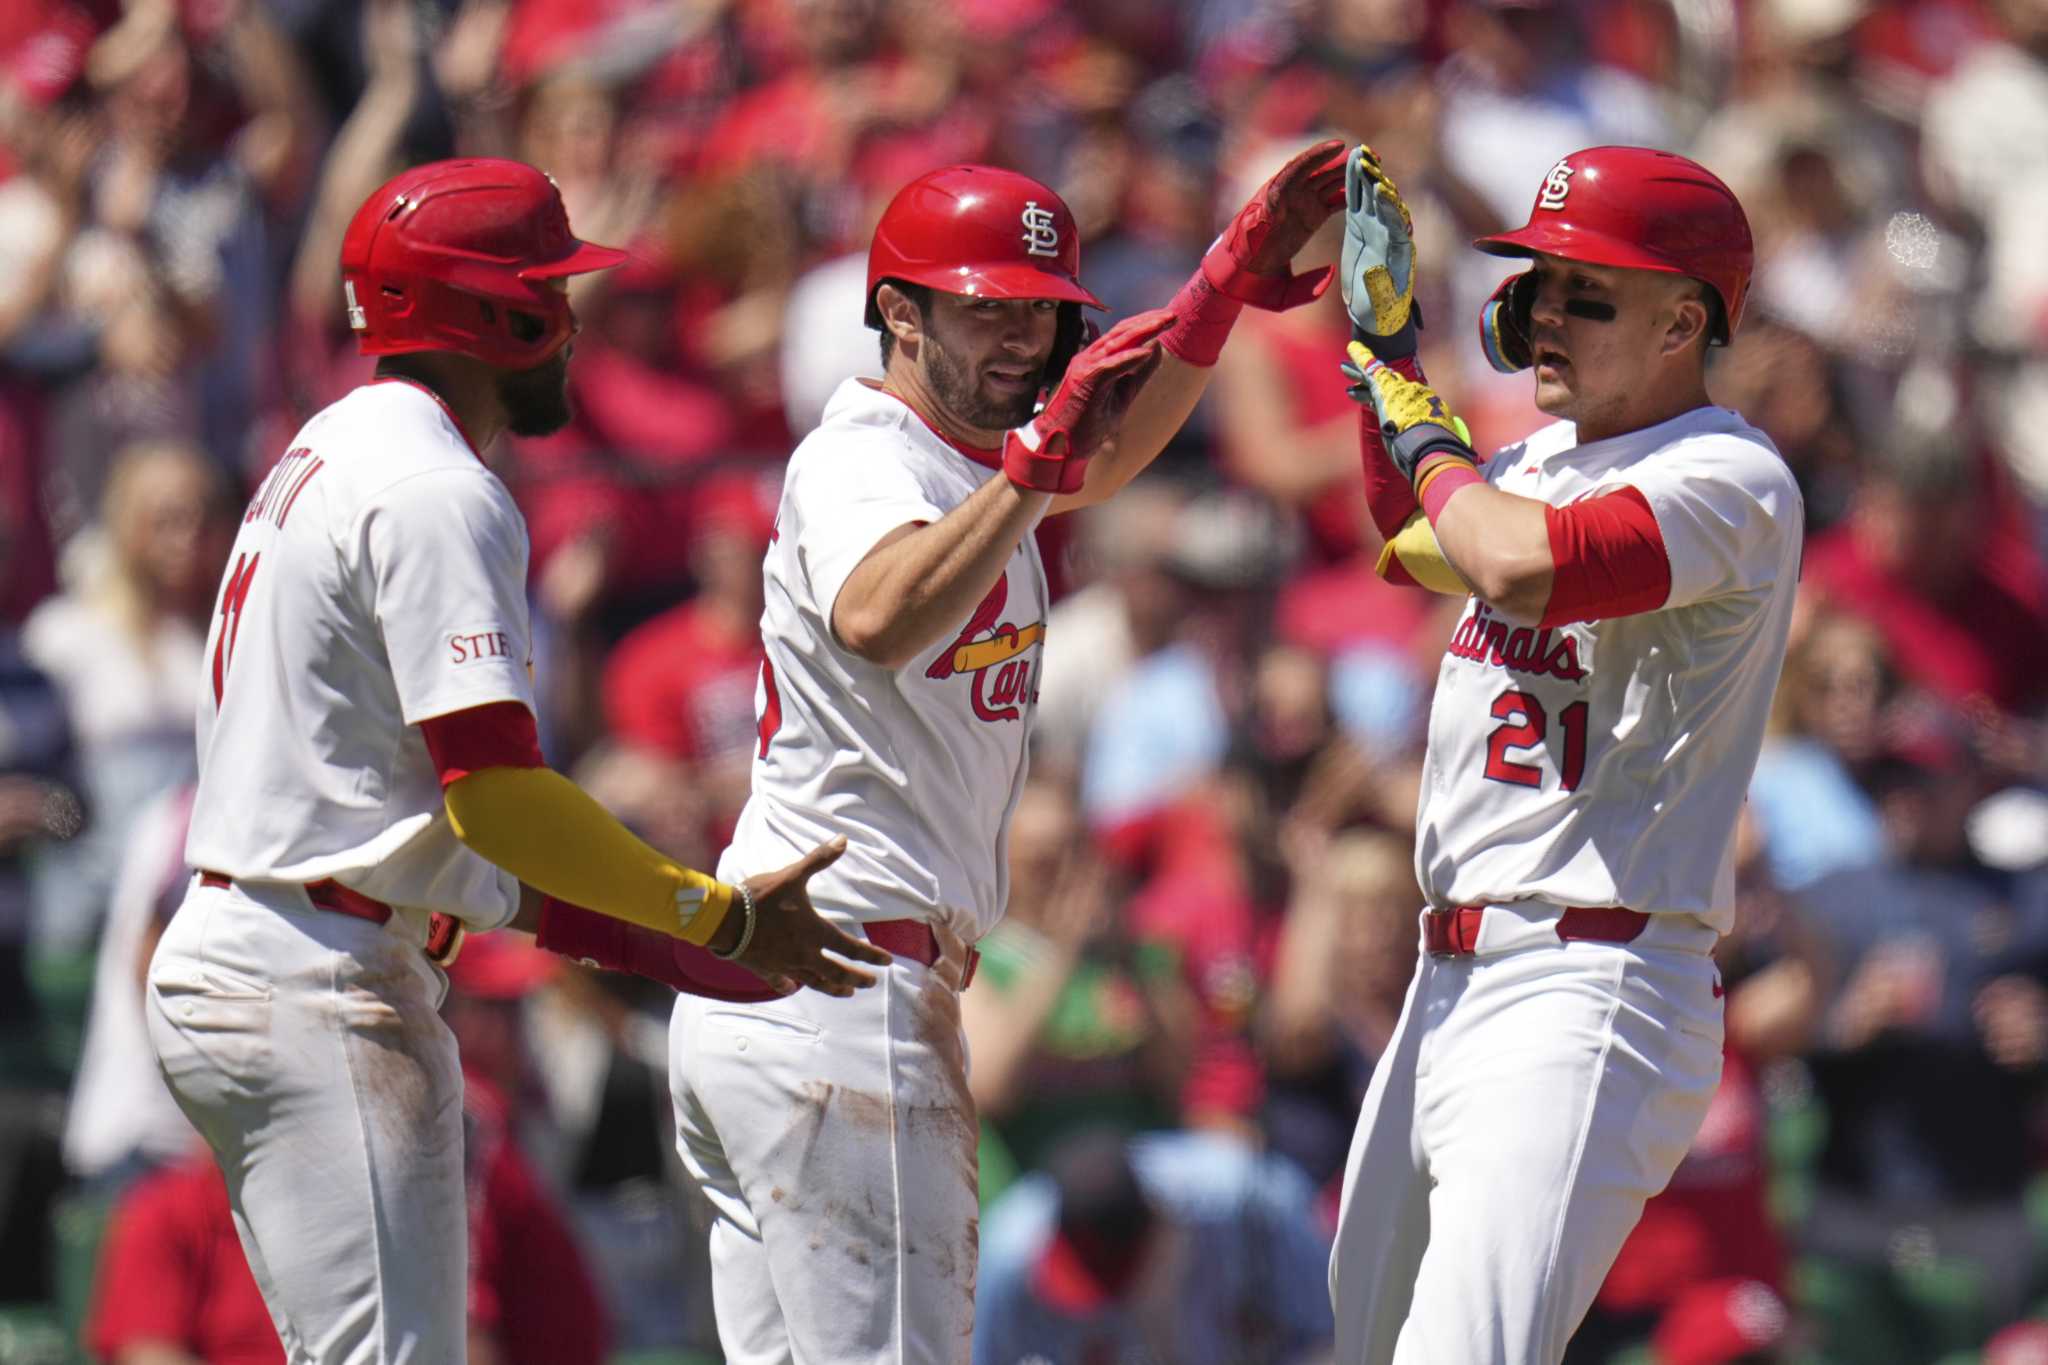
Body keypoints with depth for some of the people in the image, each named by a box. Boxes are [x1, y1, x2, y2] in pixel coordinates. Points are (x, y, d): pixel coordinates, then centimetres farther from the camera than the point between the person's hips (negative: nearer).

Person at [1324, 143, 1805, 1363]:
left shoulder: (1731, 481, -12)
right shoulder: (1550, 454, 16)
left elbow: (1521, 565, -30)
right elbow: (1415, 544, 37)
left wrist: (1425, 437, -11)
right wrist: (1387, 340, 26)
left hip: (1588, 998, -10)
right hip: (1450, 987, 10)